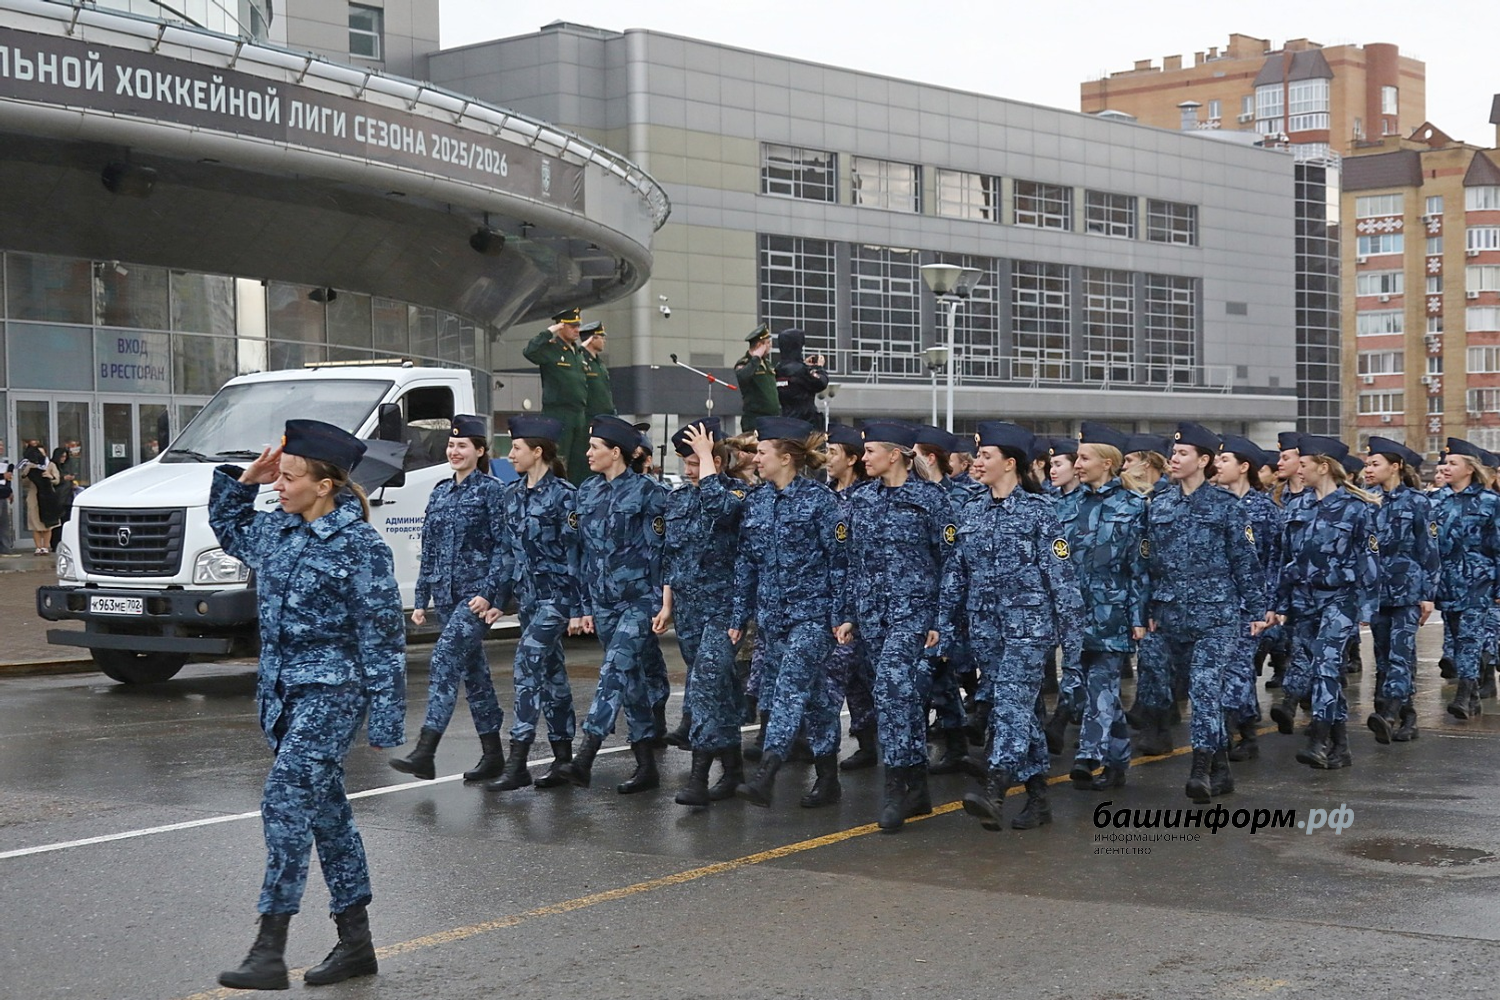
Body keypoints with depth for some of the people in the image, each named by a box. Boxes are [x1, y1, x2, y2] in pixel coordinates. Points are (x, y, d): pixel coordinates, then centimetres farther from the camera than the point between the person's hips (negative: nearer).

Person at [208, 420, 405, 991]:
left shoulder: (360, 546, -14)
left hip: (330, 692, -8)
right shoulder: (276, 530, 8)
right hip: (282, 689, 8)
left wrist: (385, 719, -15)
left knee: (287, 802, -14)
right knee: (324, 810, 12)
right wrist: (244, 480, 12)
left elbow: (382, 637, -13)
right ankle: (356, 943, 21)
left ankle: (269, 953, -12)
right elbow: (226, 526, 31)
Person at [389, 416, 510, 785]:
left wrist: (489, 593, -17)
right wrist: (421, 599, 13)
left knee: (445, 661, -18)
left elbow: (503, 547, -9)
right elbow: (429, 550, 17)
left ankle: (424, 753, -23)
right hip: (445, 594, 7)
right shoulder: (440, 493, 14)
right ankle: (493, 755, 17)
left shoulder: (492, 490, -5)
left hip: (476, 593, -7)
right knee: (473, 671, 11)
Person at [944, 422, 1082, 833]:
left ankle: (994, 791, -29)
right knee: (1011, 708, 8)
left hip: (1027, 621, -6)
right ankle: (1038, 796, 15)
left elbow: (1061, 572, -6)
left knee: (1012, 701, -17)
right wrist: (946, 624, 12)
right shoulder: (973, 511, 12)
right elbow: (955, 571, 15)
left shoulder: (1037, 510, -4)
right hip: (984, 625, 6)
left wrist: (1070, 630, -9)